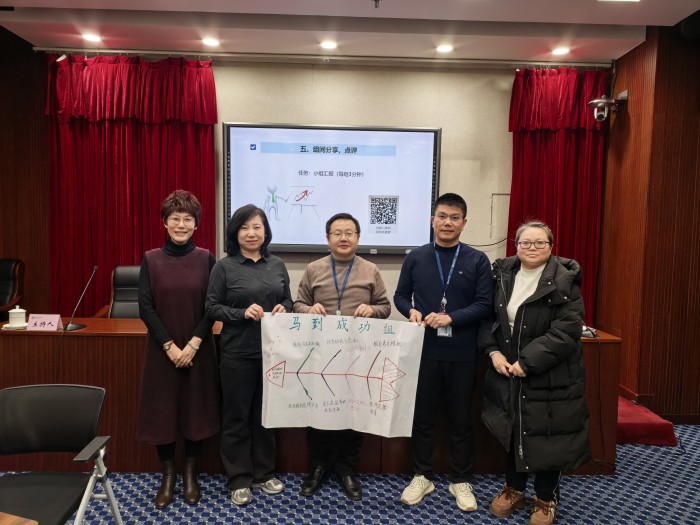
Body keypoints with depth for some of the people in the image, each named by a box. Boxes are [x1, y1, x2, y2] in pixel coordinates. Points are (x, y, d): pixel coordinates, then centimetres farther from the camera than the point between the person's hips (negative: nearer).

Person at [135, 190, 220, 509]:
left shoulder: (206, 260, -1)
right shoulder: (151, 260, 0)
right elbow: (145, 307, -5)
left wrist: (193, 344, -13)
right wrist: (169, 345, -12)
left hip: (198, 350, 0)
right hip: (162, 349, 0)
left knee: (196, 408, 7)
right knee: (162, 408, 6)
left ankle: (190, 474, 25)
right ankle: (168, 476, 24)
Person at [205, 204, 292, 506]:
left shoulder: (278, 265, 7)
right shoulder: (224, 267, -4)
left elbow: (288, 301, 13)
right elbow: (211, 308, -5)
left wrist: (283, 309, -9)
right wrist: (242, 313, -19)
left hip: (272, 351, 3)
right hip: (238, 353, -3)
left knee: (266, 414, 15)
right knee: (236, 417, 7)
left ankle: (263, 474, 31)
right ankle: (238, 480, 23)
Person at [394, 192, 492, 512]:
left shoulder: (477, 261, 0)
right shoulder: (415, 258, 4)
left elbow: (484, 305, -5)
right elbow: (400, 295, 9)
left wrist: (451, 317, -18)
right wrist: (411, 311, -12)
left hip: (462, 353, -1)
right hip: (423, 350, 1)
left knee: (461, 419, 11)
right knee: (422, 416, 12)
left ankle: (460, 480, 28)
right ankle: (422, 476, 29)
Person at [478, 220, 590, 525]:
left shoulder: (564, 281, -12)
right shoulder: (502, 274, 3)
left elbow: (566, 331, -19)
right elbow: (487, 317, 5)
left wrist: (527, 362, -22)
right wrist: (493, 352, -10)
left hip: (549, 376, -4)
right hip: (507, 371, 4)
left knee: (546, 436, 7)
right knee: (512, 431, 14)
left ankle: (545, 499, 29)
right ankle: (513, 489, 35)